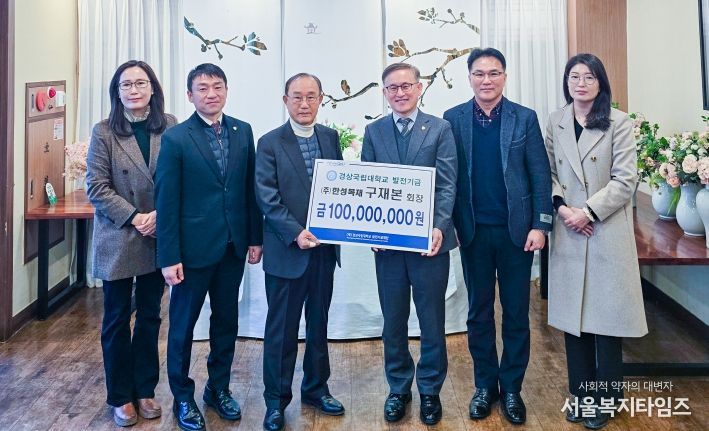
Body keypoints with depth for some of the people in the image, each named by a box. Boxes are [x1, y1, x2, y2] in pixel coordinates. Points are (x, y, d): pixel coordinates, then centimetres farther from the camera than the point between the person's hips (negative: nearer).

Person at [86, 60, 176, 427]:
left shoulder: (169, 126, 0)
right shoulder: (104, 132, -5)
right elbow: (96, 187, -8)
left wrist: (160, 215, -14)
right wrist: (133, 217, -16)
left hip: (159, 237, 2)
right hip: (118, 239, -2)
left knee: (150, 315, 13)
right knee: (117, 319, 9)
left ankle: (145, 389, 29)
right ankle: (120, 396, 25)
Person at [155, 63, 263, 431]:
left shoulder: (243, 131, 4)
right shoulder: (176, 138, -8)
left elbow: (250, 188, 7)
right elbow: (166, 201, -9)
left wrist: (255, 237, 5)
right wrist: (169, 257, -12)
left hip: (233, 247, 4)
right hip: (194, 247, -4)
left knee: (227, 321, 15)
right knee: (183, 325, 9)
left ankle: (219, 388, 34)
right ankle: (183, 397, 27)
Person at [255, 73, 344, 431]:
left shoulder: (331, 137, 8)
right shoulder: (270, 143, -5)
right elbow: (267, 198, -10)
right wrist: (296, 233, -19)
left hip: (324, 247, 4)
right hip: (287, 250, -4)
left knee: (319, 324, 16)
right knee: (282, 329, 6)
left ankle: (315, 388, 32)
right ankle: (276, 400, 20)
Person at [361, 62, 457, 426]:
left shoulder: (440, 129, 1)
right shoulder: (374, 131, 8)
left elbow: (447, 184, -5)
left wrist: (439, 227, -18)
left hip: (429, 239, -2)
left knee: (432, 320, 9)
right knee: (393, 320, 13)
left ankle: (430, 389, 26)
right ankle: (398, 388, 29)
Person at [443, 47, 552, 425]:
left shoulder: (525, 118, 1)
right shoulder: (453, 119, 2)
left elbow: (540, 175, -1)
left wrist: (540, 225, -7)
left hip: (516, 230, 0)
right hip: (474, 232, 1)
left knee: (516, 313, 8)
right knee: (479, 312, 11)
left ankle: (512, 388, 23)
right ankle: (485, 384, 26)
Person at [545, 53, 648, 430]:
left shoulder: (619, 122, -3)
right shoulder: (555, 122, 8)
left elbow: (625, 179, -8)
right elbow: (548, 172, 8)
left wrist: (588, 212, -14)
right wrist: (561, 206, -9)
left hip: (607, 232, -3)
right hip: (568, 231, 3)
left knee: (606, 314, 3)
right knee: (572, 314, 8)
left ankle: (605, 398, 18)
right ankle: (581, 392, 23)